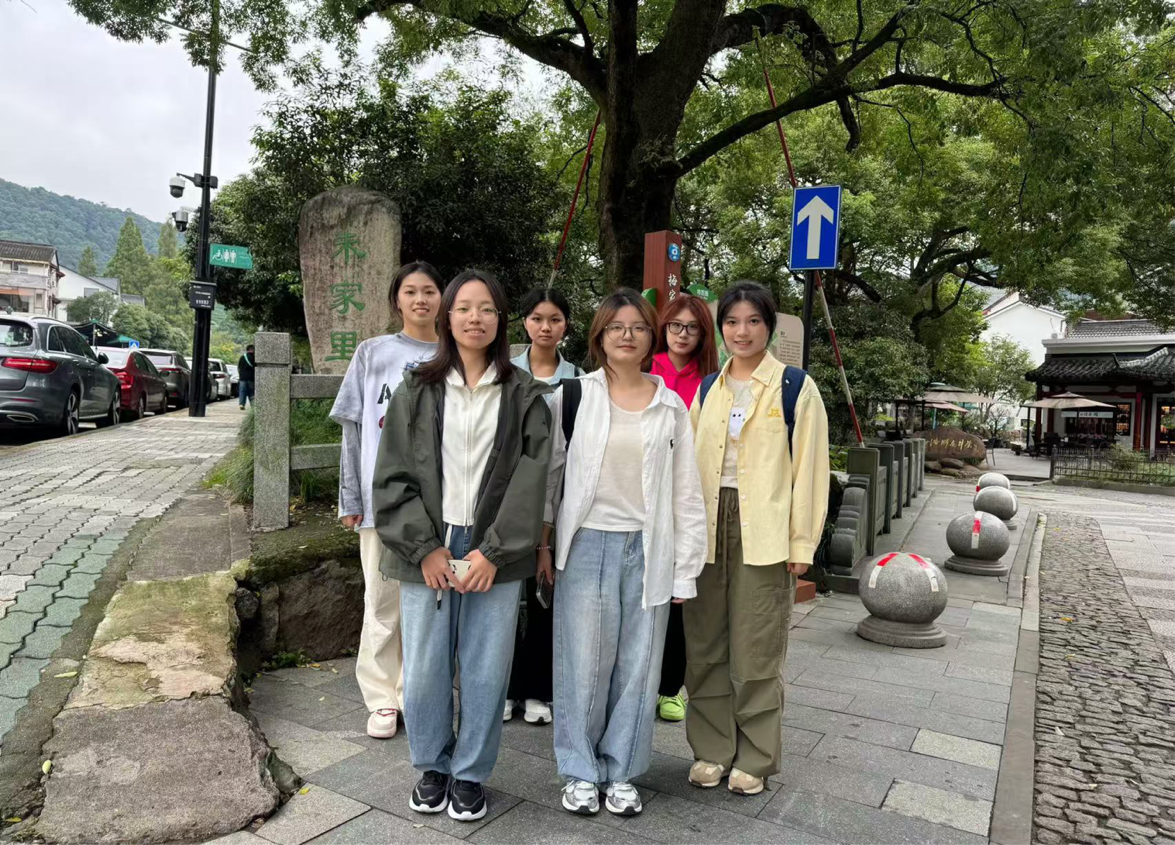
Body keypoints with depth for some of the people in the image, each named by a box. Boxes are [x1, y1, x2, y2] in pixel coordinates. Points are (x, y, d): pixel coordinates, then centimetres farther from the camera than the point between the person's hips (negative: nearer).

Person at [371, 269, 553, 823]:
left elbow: (530, 481, -3)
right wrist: (424, 548, -6)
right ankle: (432, 767, 32)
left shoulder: (524, 396, 3)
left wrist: (494, 552, -10)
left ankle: (470, 774, 28)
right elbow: (392, 477, 2)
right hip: (426, 553, 1)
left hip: (494, 556, 0)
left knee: (486, 672, 5)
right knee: (424, 670, 7)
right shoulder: (417, 391, 5)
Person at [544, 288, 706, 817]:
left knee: (638, 664, 9)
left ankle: (622, 772, 26)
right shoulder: (573, 396, 0)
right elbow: (548, 472, 4)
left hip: (647, 549, 2)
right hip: (588, 544, -1)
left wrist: (685, 570, 2)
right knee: (584, 661, 5)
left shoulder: (671, 407, 5)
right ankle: (580, 771, 23)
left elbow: (686, 492, 5)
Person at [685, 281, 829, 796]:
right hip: (708, 528, 4)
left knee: (756, 651, 4)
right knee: (705, 647, 9)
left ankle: (754, 758, 20)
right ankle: (711, 750, 24)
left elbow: (808, 466, -4)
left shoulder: (794, 387, -1)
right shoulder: (708, 389, 12)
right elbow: (690, 461, 12)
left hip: (763, 532, -4)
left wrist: (801, 543, -7)